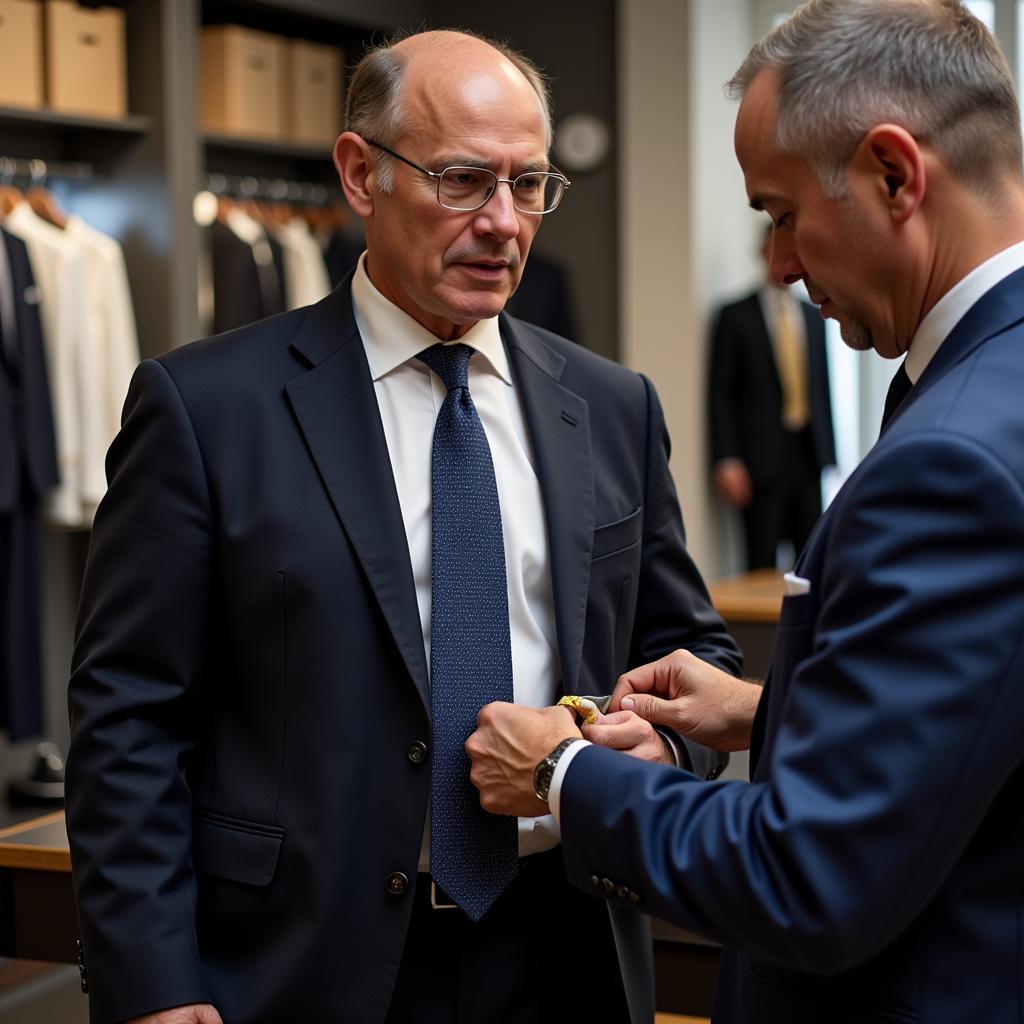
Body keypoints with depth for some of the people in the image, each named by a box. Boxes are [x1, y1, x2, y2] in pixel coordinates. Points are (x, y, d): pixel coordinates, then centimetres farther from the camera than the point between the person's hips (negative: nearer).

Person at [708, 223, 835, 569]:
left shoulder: (813, 317, 14)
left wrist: (829, 454, 11)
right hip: (762, 460, -4)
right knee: (762, 565, -2)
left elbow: (822, 387, 17)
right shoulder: (735, 316, -1)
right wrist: (727, 460, -12)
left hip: (809, 453, 4)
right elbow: (720, 394, -4)